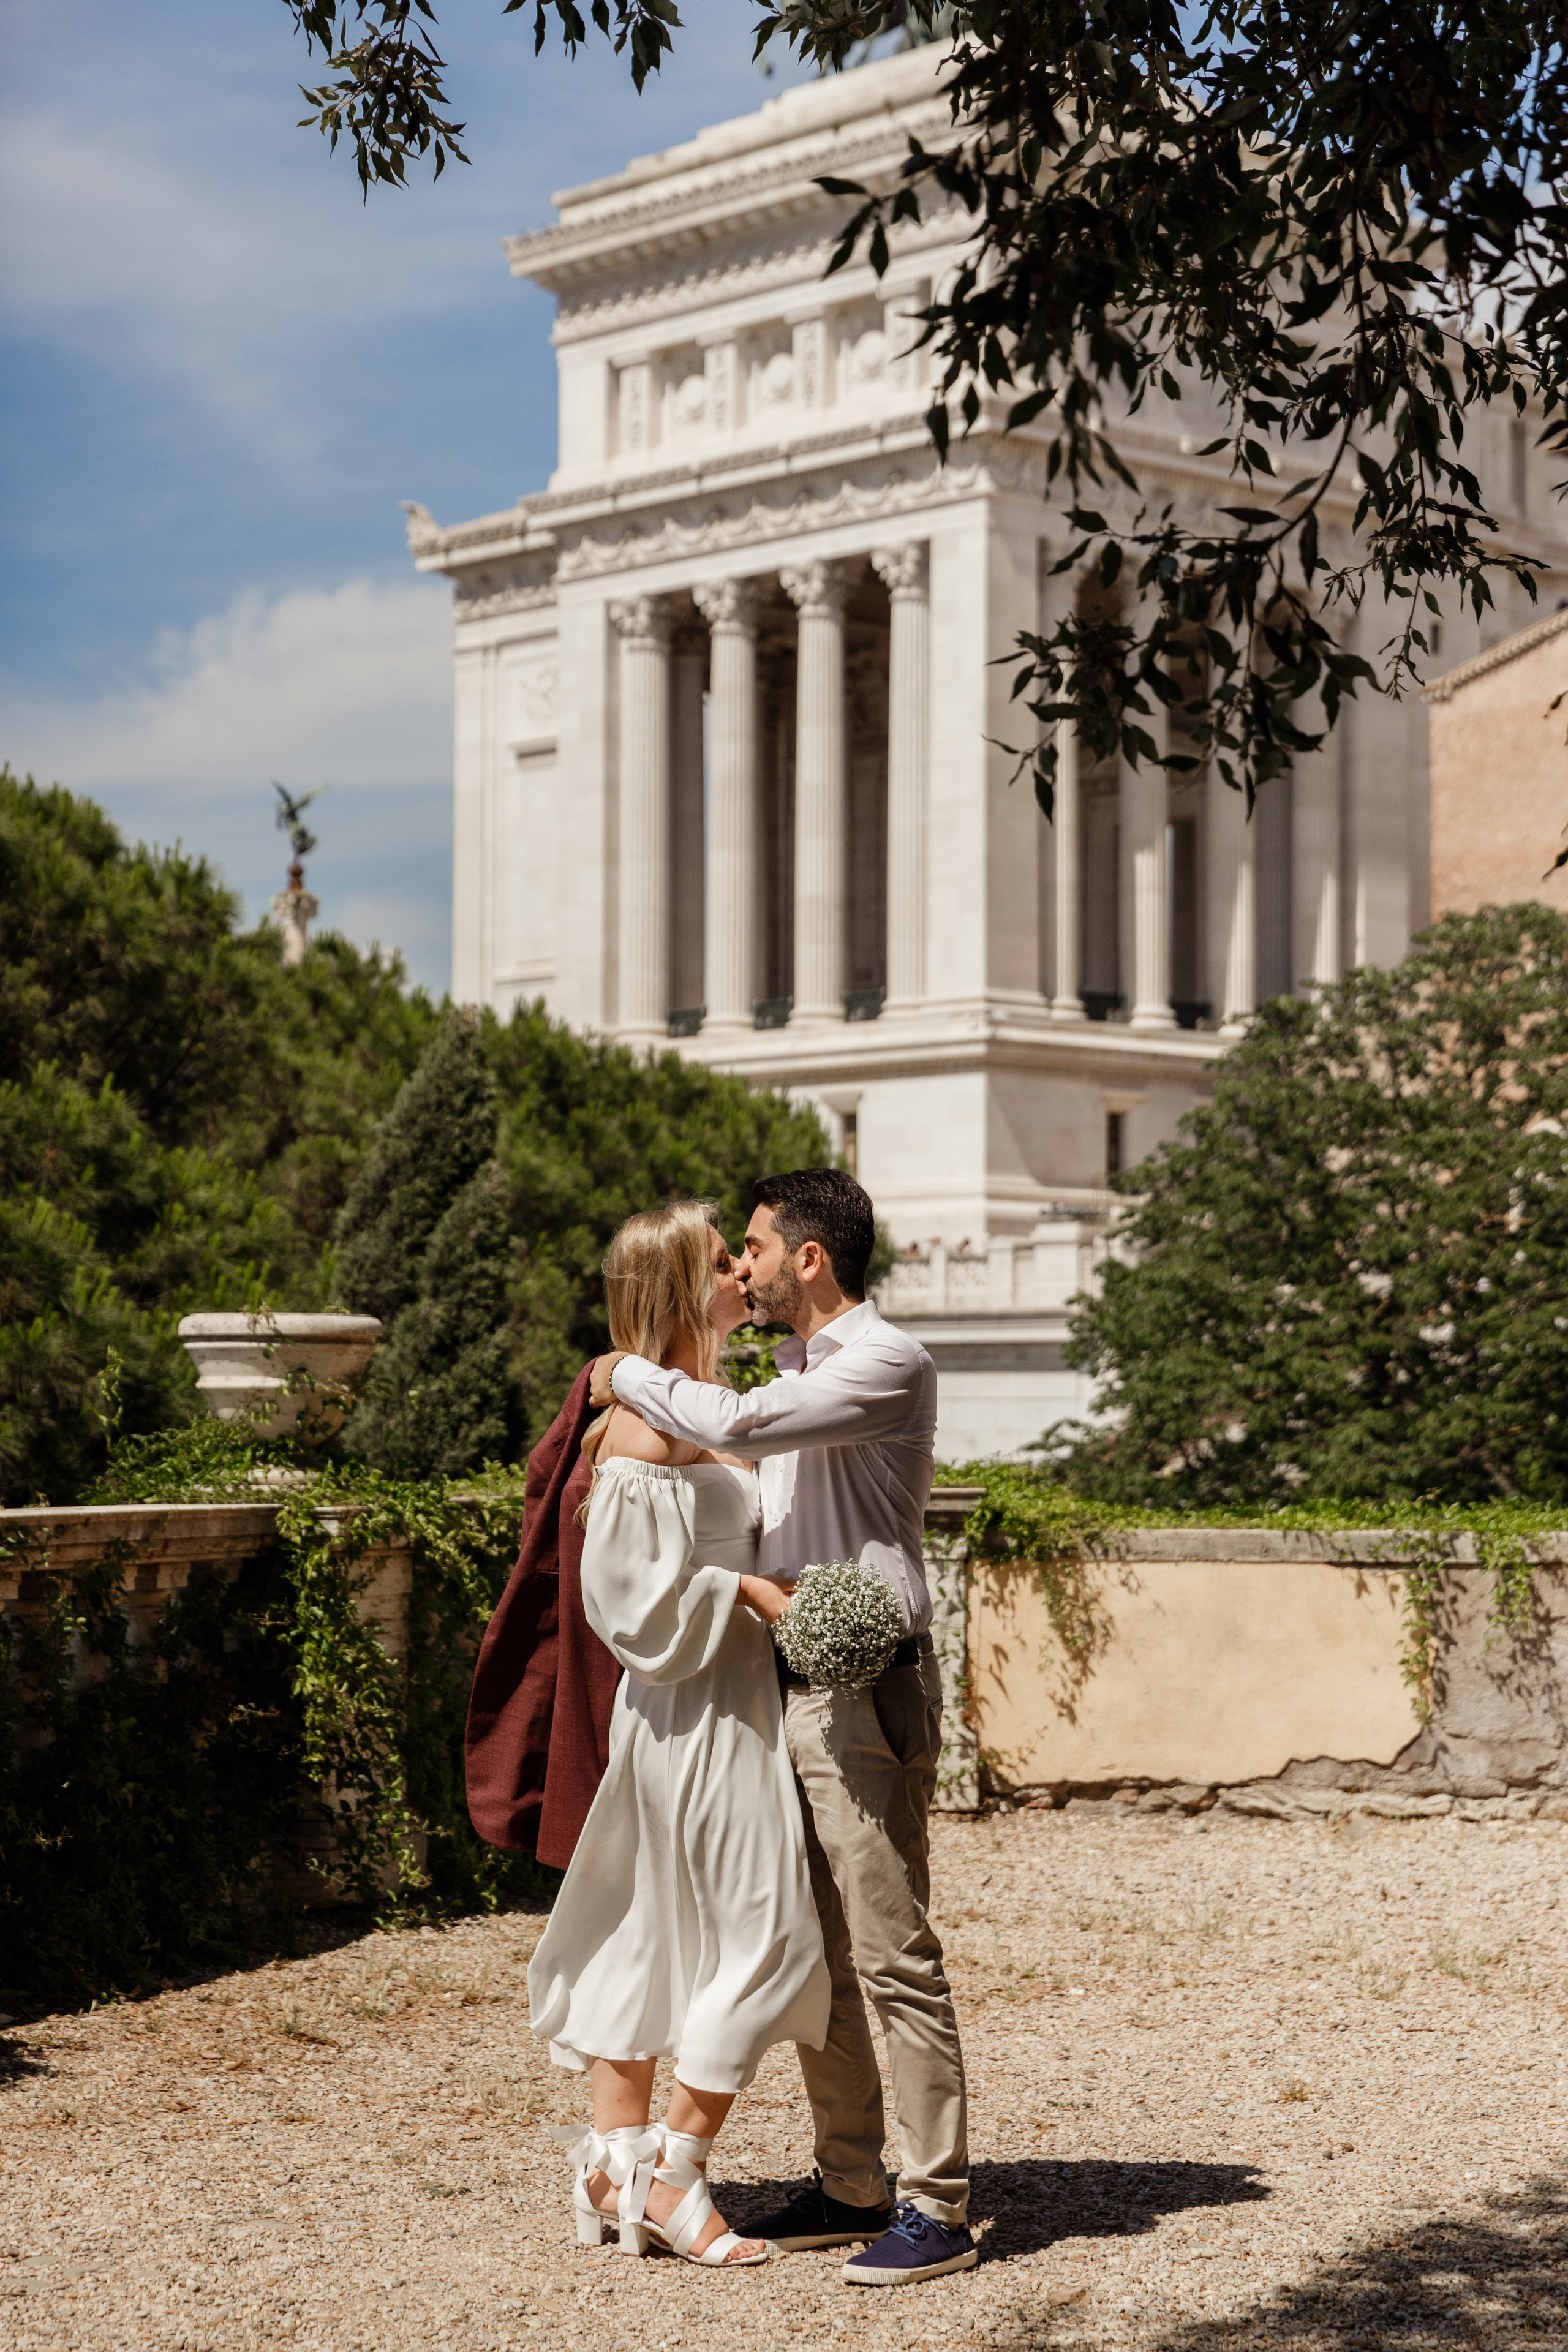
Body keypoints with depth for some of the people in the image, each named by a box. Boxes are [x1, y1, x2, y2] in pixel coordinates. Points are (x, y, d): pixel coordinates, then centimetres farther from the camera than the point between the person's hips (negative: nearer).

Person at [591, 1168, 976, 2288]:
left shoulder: (888, 1362, -13)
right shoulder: (803, 1368, 18)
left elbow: (734, 1424, -25)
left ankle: (938, 2208, -2)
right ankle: (851, 2185, 21)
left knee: (895, 1956, -7)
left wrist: (629, 1374, -9)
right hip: (792, 1691, 10)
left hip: (866, 1694, -10)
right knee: (815, 1955, 13)